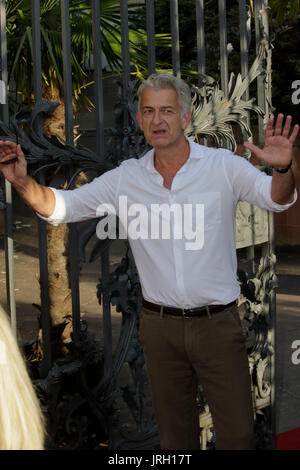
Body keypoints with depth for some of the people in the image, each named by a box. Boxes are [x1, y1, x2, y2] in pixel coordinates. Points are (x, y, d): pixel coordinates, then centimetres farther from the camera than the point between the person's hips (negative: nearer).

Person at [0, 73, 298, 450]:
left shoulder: (222, 166, -5)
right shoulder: (124, 178, 2)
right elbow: (60, 207, 2)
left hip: (218, 322, -2)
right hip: (159, 324, 2)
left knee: (237, 433, 5)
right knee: (174, 433, 17)